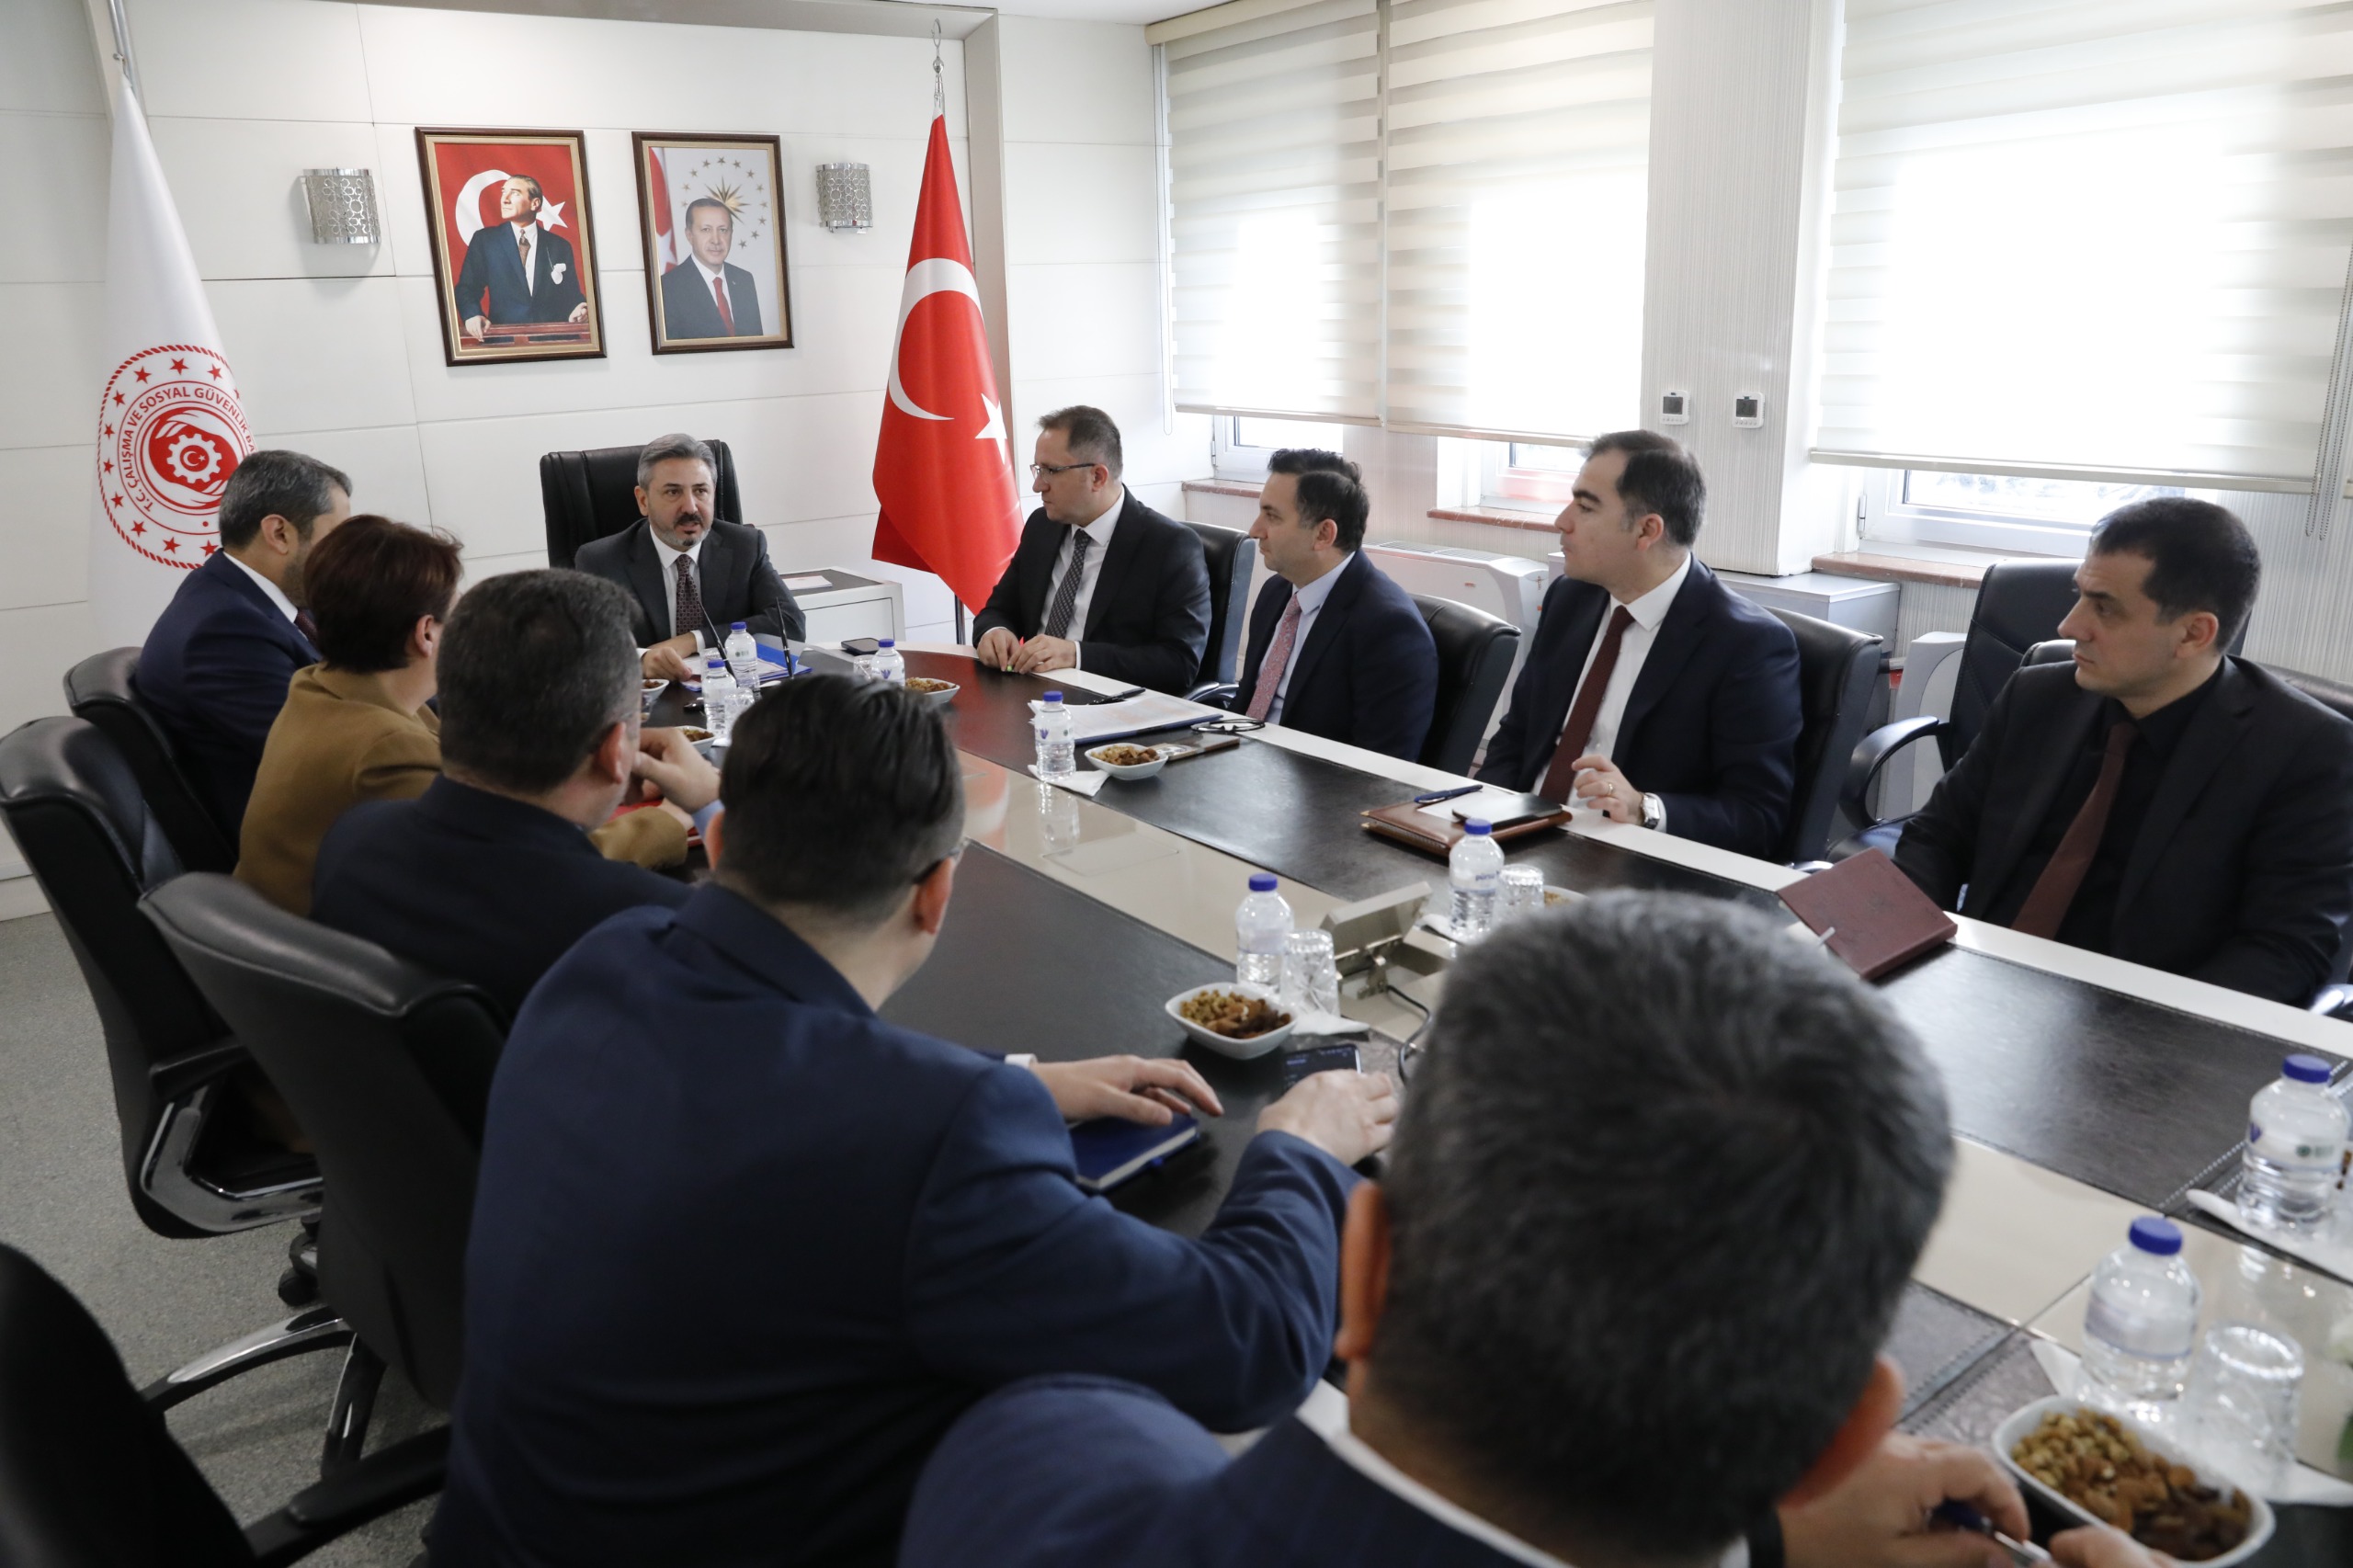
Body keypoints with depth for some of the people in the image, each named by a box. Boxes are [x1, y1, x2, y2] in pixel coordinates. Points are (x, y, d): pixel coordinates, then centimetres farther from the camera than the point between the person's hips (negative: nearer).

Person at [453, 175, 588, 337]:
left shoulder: (560, 246, 14)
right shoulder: (483, 240, 12)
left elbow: (572, 295, 14)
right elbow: (467, 288, 8)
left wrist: (577, 312, -9)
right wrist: (473, 315, -13)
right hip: (503, 335, -1)